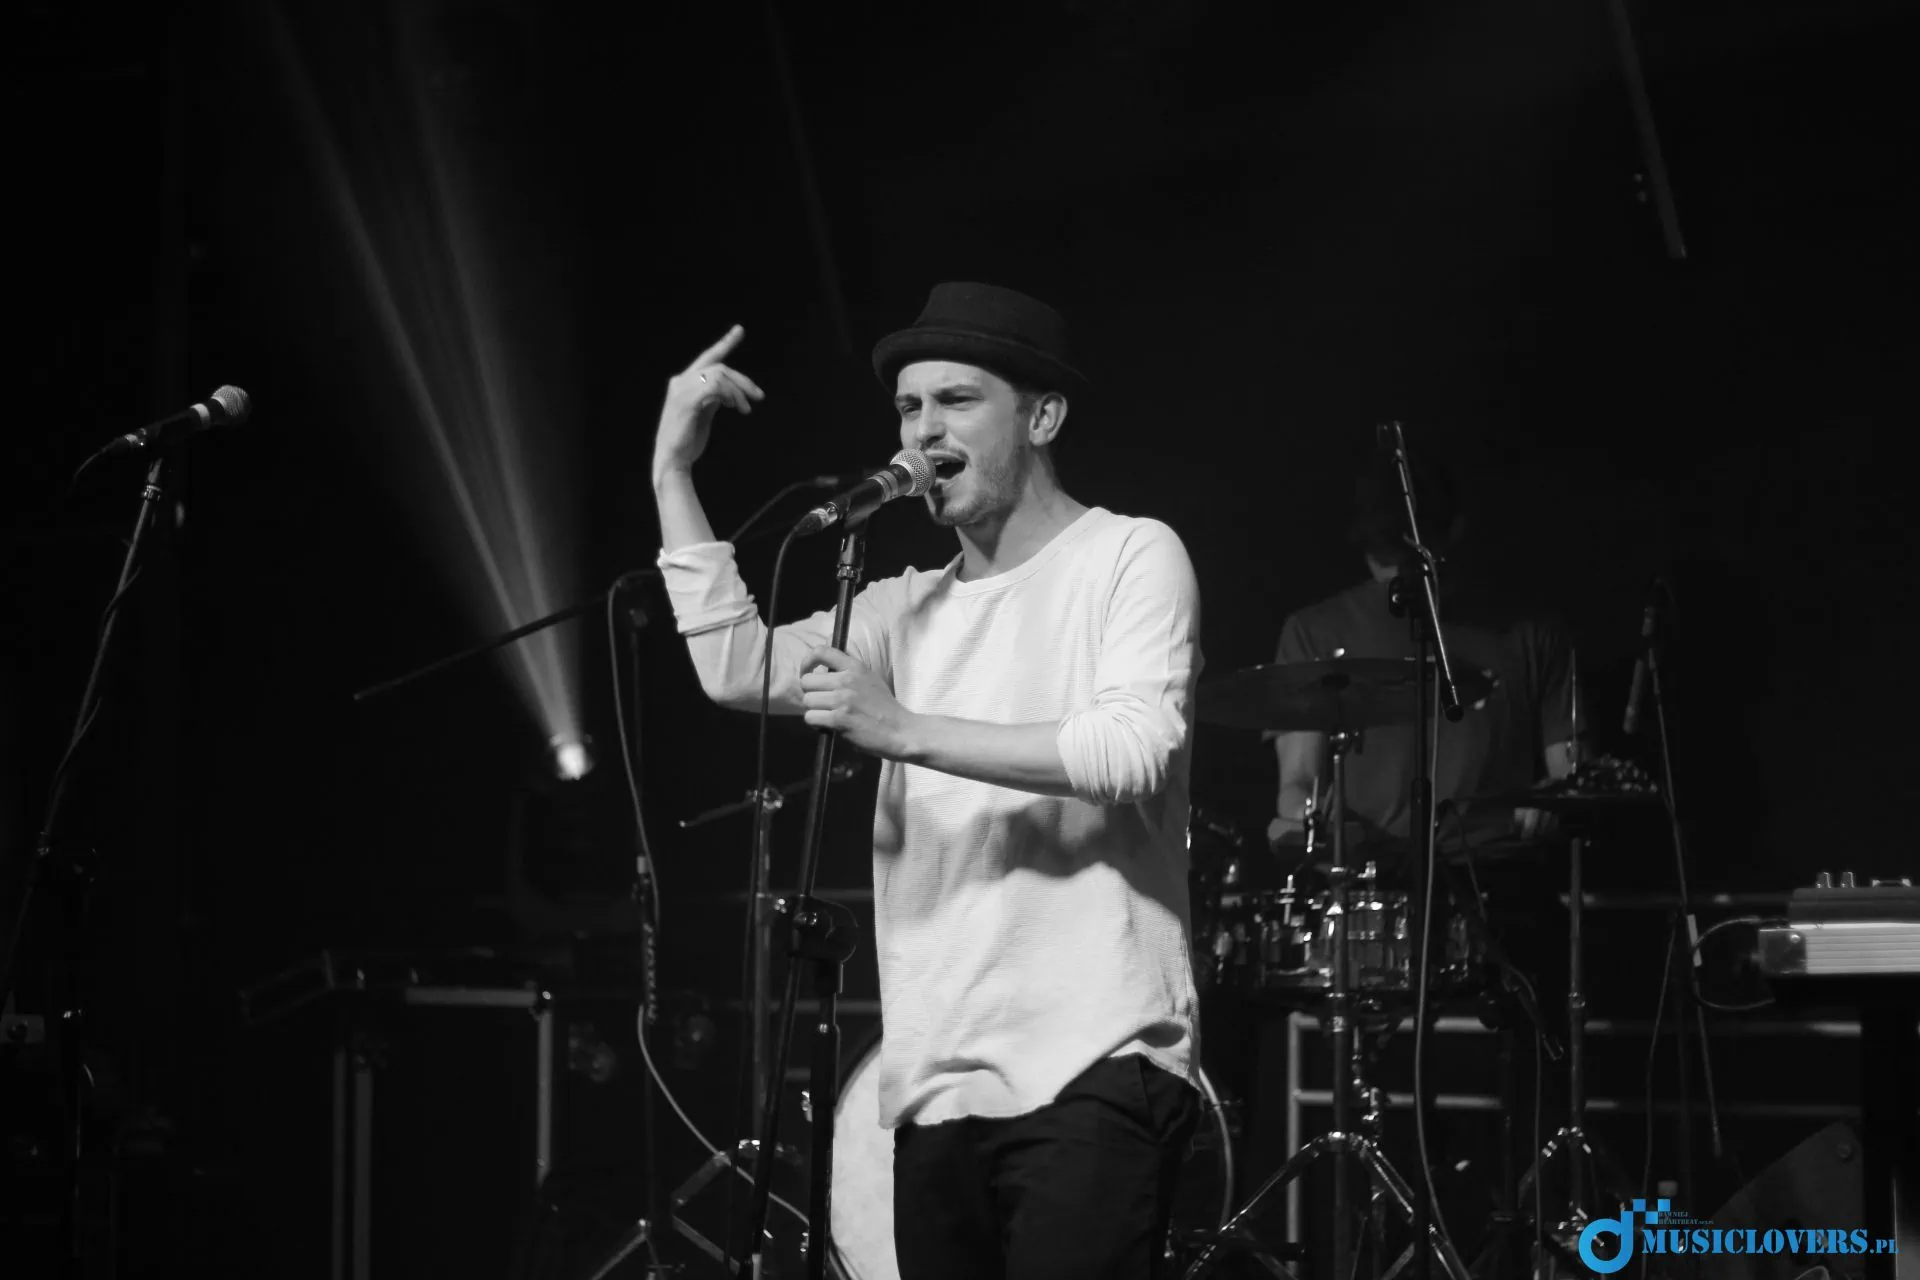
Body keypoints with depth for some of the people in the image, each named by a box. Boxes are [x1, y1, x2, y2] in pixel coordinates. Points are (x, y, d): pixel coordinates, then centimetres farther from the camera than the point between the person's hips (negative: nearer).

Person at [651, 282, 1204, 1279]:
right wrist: (673, 473, 4)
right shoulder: (910, 610, 19)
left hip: (1091, 1074, -6)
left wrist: (909, 732, -19)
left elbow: (1136, 750, -15)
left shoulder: (1129, 556, 1)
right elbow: (735, 669, 5)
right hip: (936, 1086, 6)